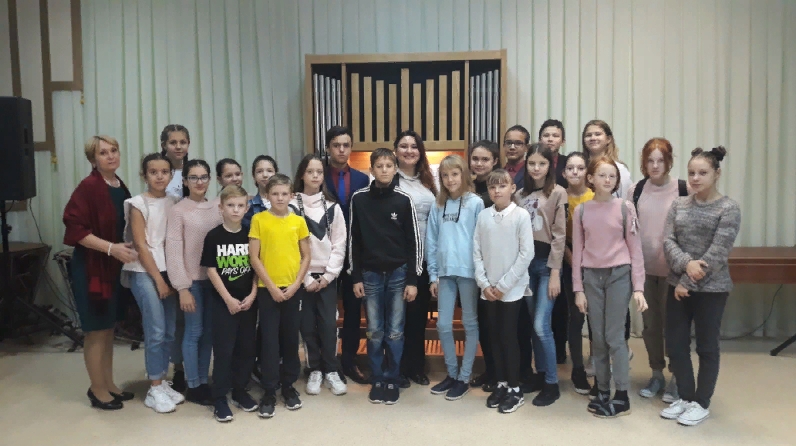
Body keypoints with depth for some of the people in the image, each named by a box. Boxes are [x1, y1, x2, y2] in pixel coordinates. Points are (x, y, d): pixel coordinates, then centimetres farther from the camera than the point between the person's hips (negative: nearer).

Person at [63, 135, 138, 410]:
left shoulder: (122, 188, 9)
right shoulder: (88, 187, -14)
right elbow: (75, 228, -20)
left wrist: (125, 248, 7)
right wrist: (111, 247, -24)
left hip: (114, 267, 8)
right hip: (90, 267, -8)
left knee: (109, 328, 15)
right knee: (96, 330, 3)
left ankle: (109, 384, 28)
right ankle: (98, 390, 17)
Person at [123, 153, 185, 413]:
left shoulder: (173, 203, 8)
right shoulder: (138, 204, -6)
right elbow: (141, 245, -10)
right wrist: (158, 279, -11)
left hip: (169, 271, 5)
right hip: (145, 272, -5)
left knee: (169, 332, 7)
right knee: (156, 332, -7)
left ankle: (162, 383, 20)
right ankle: (154, 390, 6)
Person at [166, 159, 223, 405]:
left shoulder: (216, 209, 7)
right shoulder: (179, 210, -6)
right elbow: (173, 251, -9)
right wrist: (182, 287, -13)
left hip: (214, 278, 4)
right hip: (193, 280, -4)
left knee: (209, 332, 11)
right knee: (194, 332, 3)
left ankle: (204, 381, 24)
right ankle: (193, 387, 16)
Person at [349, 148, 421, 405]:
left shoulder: (403, 200, -3)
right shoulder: (359, 199, 1)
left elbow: (414, 241, -2)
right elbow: (354, 240, 4)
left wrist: (412, 280, -5)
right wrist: (356, 277, 1)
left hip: (398, 274, -1)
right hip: (371, 274, 1)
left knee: (395, 332, 5)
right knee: (374, 332, 7)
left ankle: (392, 380, 18)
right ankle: (377, 380, 20)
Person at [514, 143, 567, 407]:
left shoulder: (557, 193, -3)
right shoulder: (520, 195, 11)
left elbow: (559, 235, -8)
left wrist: (555, 272, -12)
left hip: (547, 262, -5)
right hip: (525, 262, 5)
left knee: (541, 325, -8)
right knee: (533, 325, 11)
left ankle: (552, 384, 6)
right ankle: (540, 374, 24)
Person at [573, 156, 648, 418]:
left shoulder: (625, 208, -2)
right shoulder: (581, 211, 3)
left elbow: (635, 249, -2)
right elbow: (577, 251, 4)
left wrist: (638, 288, -7)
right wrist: (578, 289, 1)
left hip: (619, 275, -2)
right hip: (592, 277, 3)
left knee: (614, 336, -1)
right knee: (598, 337, 9)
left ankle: (622, 397, 11)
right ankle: (602, 391, 22)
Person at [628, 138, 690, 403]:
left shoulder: (684, 190, -7)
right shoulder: (635, 191, 2)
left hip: (672, 269, -3)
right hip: (643, 268, 3)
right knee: (650, 323, 12)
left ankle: (676, 378, 23)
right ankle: (657, 374, 28)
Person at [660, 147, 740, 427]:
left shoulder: (729, 208, -8)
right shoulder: (678, 205, 6)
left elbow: (717, 253, -15)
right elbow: (668, 241, -3)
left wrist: (689, 282, -16)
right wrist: (686, 263, -21)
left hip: (711, 288, -5)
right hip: (678, 285, 5)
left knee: (706, 347, 8)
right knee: (675, 345, 10)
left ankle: (701, 403, 22)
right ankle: (685, 397, 27)